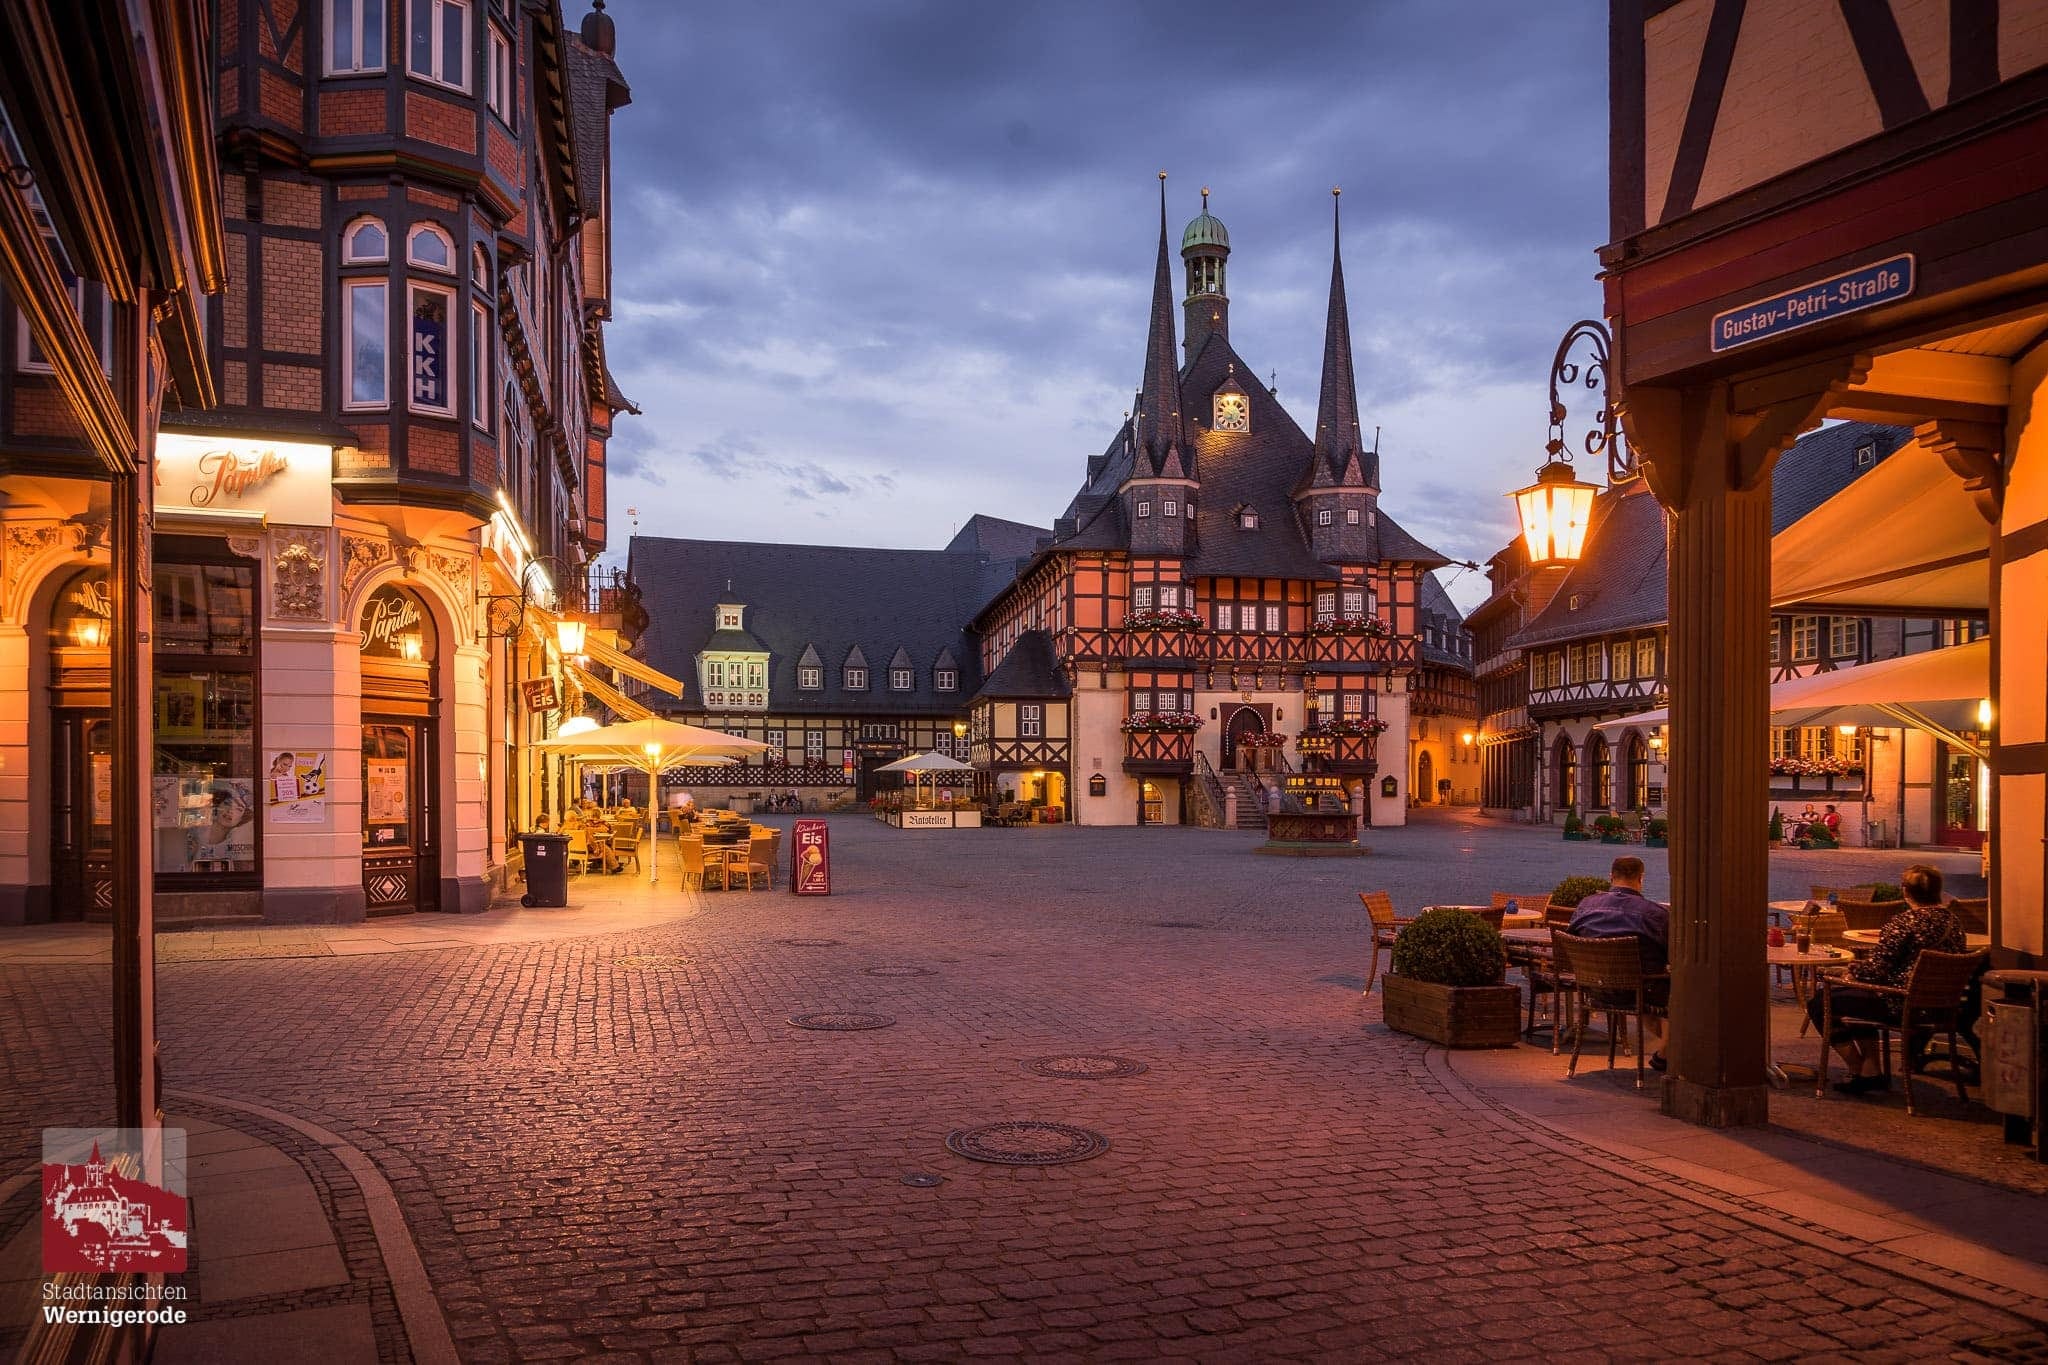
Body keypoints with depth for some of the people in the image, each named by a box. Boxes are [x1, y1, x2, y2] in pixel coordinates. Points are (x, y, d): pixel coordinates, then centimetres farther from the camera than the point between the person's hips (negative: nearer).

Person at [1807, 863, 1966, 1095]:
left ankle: (1859, 1071, 15)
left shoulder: (1904, 922, -20)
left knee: (1819, 1003, 4)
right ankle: (1871, 1070, 26)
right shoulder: (1953, 920, 4)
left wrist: (1853, 969, 2)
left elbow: (1876, 967, -21)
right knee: (1857, 998, 32)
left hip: (1901, 1006, -9)